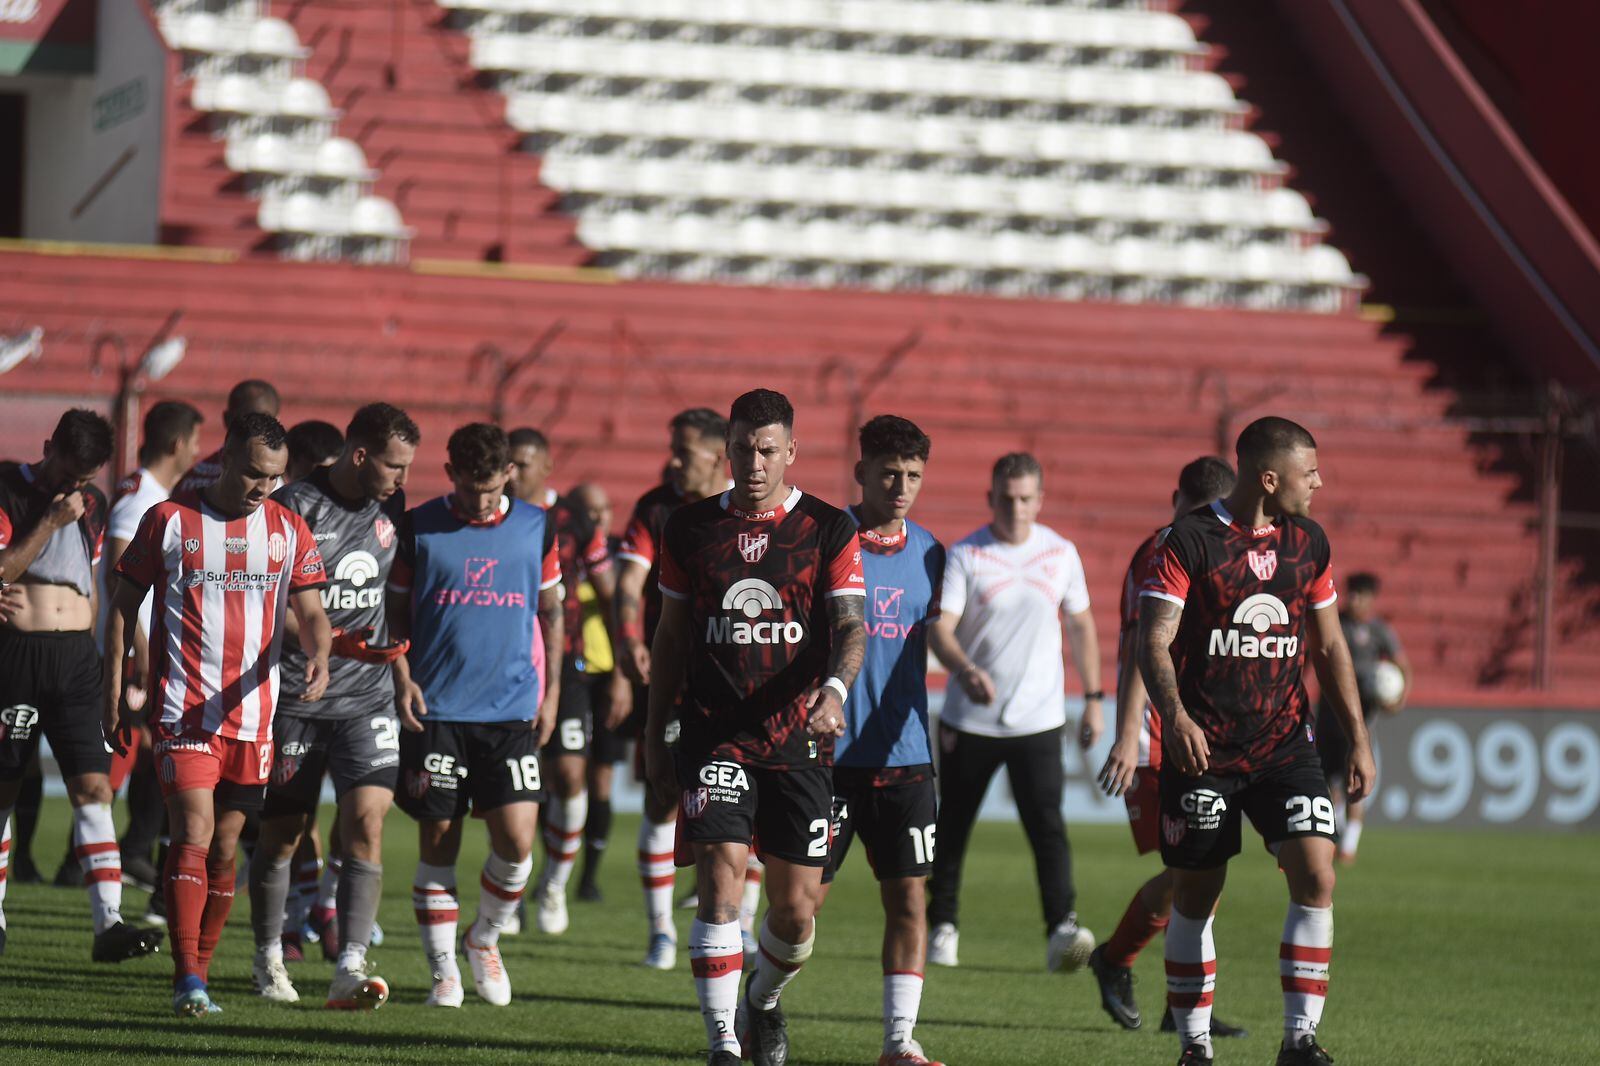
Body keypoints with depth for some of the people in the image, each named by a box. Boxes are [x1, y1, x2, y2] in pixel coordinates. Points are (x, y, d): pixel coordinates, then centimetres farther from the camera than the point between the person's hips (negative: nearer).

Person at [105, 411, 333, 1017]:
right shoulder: (170, 521, -1)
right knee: (194, 835, -16)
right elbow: (123, 605, 5)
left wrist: (318, 657, -19)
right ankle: (187, 980, -19)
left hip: (254, 712, 4)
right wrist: (114, 694, 1)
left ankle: (200, 973, 19)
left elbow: (309, 611, 4)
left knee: (226, 846, 8)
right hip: (183, 709, -4)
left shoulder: (289, 531, 7)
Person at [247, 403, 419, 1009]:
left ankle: (350, 969, -16)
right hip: (295, 699, -4)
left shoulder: (390, 507, 7)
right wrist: (336, 642, -23)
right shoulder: (295, 508, -11)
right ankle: (268, 959, 25)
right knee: (281, 833, 6)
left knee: (366, 823, -12)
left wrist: (399, 664, 20)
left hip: (367, 697, 4)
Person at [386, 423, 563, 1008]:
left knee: (516, 839, -7)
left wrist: (552, 690, 9)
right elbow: (395, 610, 8)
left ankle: (485, 939, 19)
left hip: (513, 711, 1)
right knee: (438, 841, 0)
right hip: (435, 710, -1)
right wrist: (401, 675, -5)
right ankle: (443, 970, 10)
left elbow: (551, 610, 15)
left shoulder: (536, 528, 5)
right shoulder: (419, 527, 0)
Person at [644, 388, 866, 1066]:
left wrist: (834, 689, -27)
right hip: (714, 737, 0)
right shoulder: (690, 528, 7)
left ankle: (761, 1004, 33)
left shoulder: (829, 529, 1)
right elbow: (670, 636, 14)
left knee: (797, 910, 2)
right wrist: (654, 737, 12)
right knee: (721, 885, -15)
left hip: (798, 740, 0)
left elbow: (850, 626, -6)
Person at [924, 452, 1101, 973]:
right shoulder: (964, 556, -6)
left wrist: (1092, 699, 12)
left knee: (1048, 825, -14)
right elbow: (938, 627, -15)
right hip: (969, 719, -1)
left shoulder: (1061, 553, 5)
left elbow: (1081, 625, 16)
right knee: (953, 827, 8)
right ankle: (942, 927, 22)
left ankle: (1062, 930, -21)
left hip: (1038, 720, 1)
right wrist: (965, 671, -35)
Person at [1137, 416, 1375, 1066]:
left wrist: (1357, 739, 10)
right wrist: (1175, 716, -31)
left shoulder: (1307, 542, 8)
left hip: (1284, 742, 4)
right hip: (1202, 749, -4)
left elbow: (1328, 647, 16)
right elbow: (1153, 641, -13)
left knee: (1315, 877, -12)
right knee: (1195, 897, 5)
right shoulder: (1189, 541, -8)